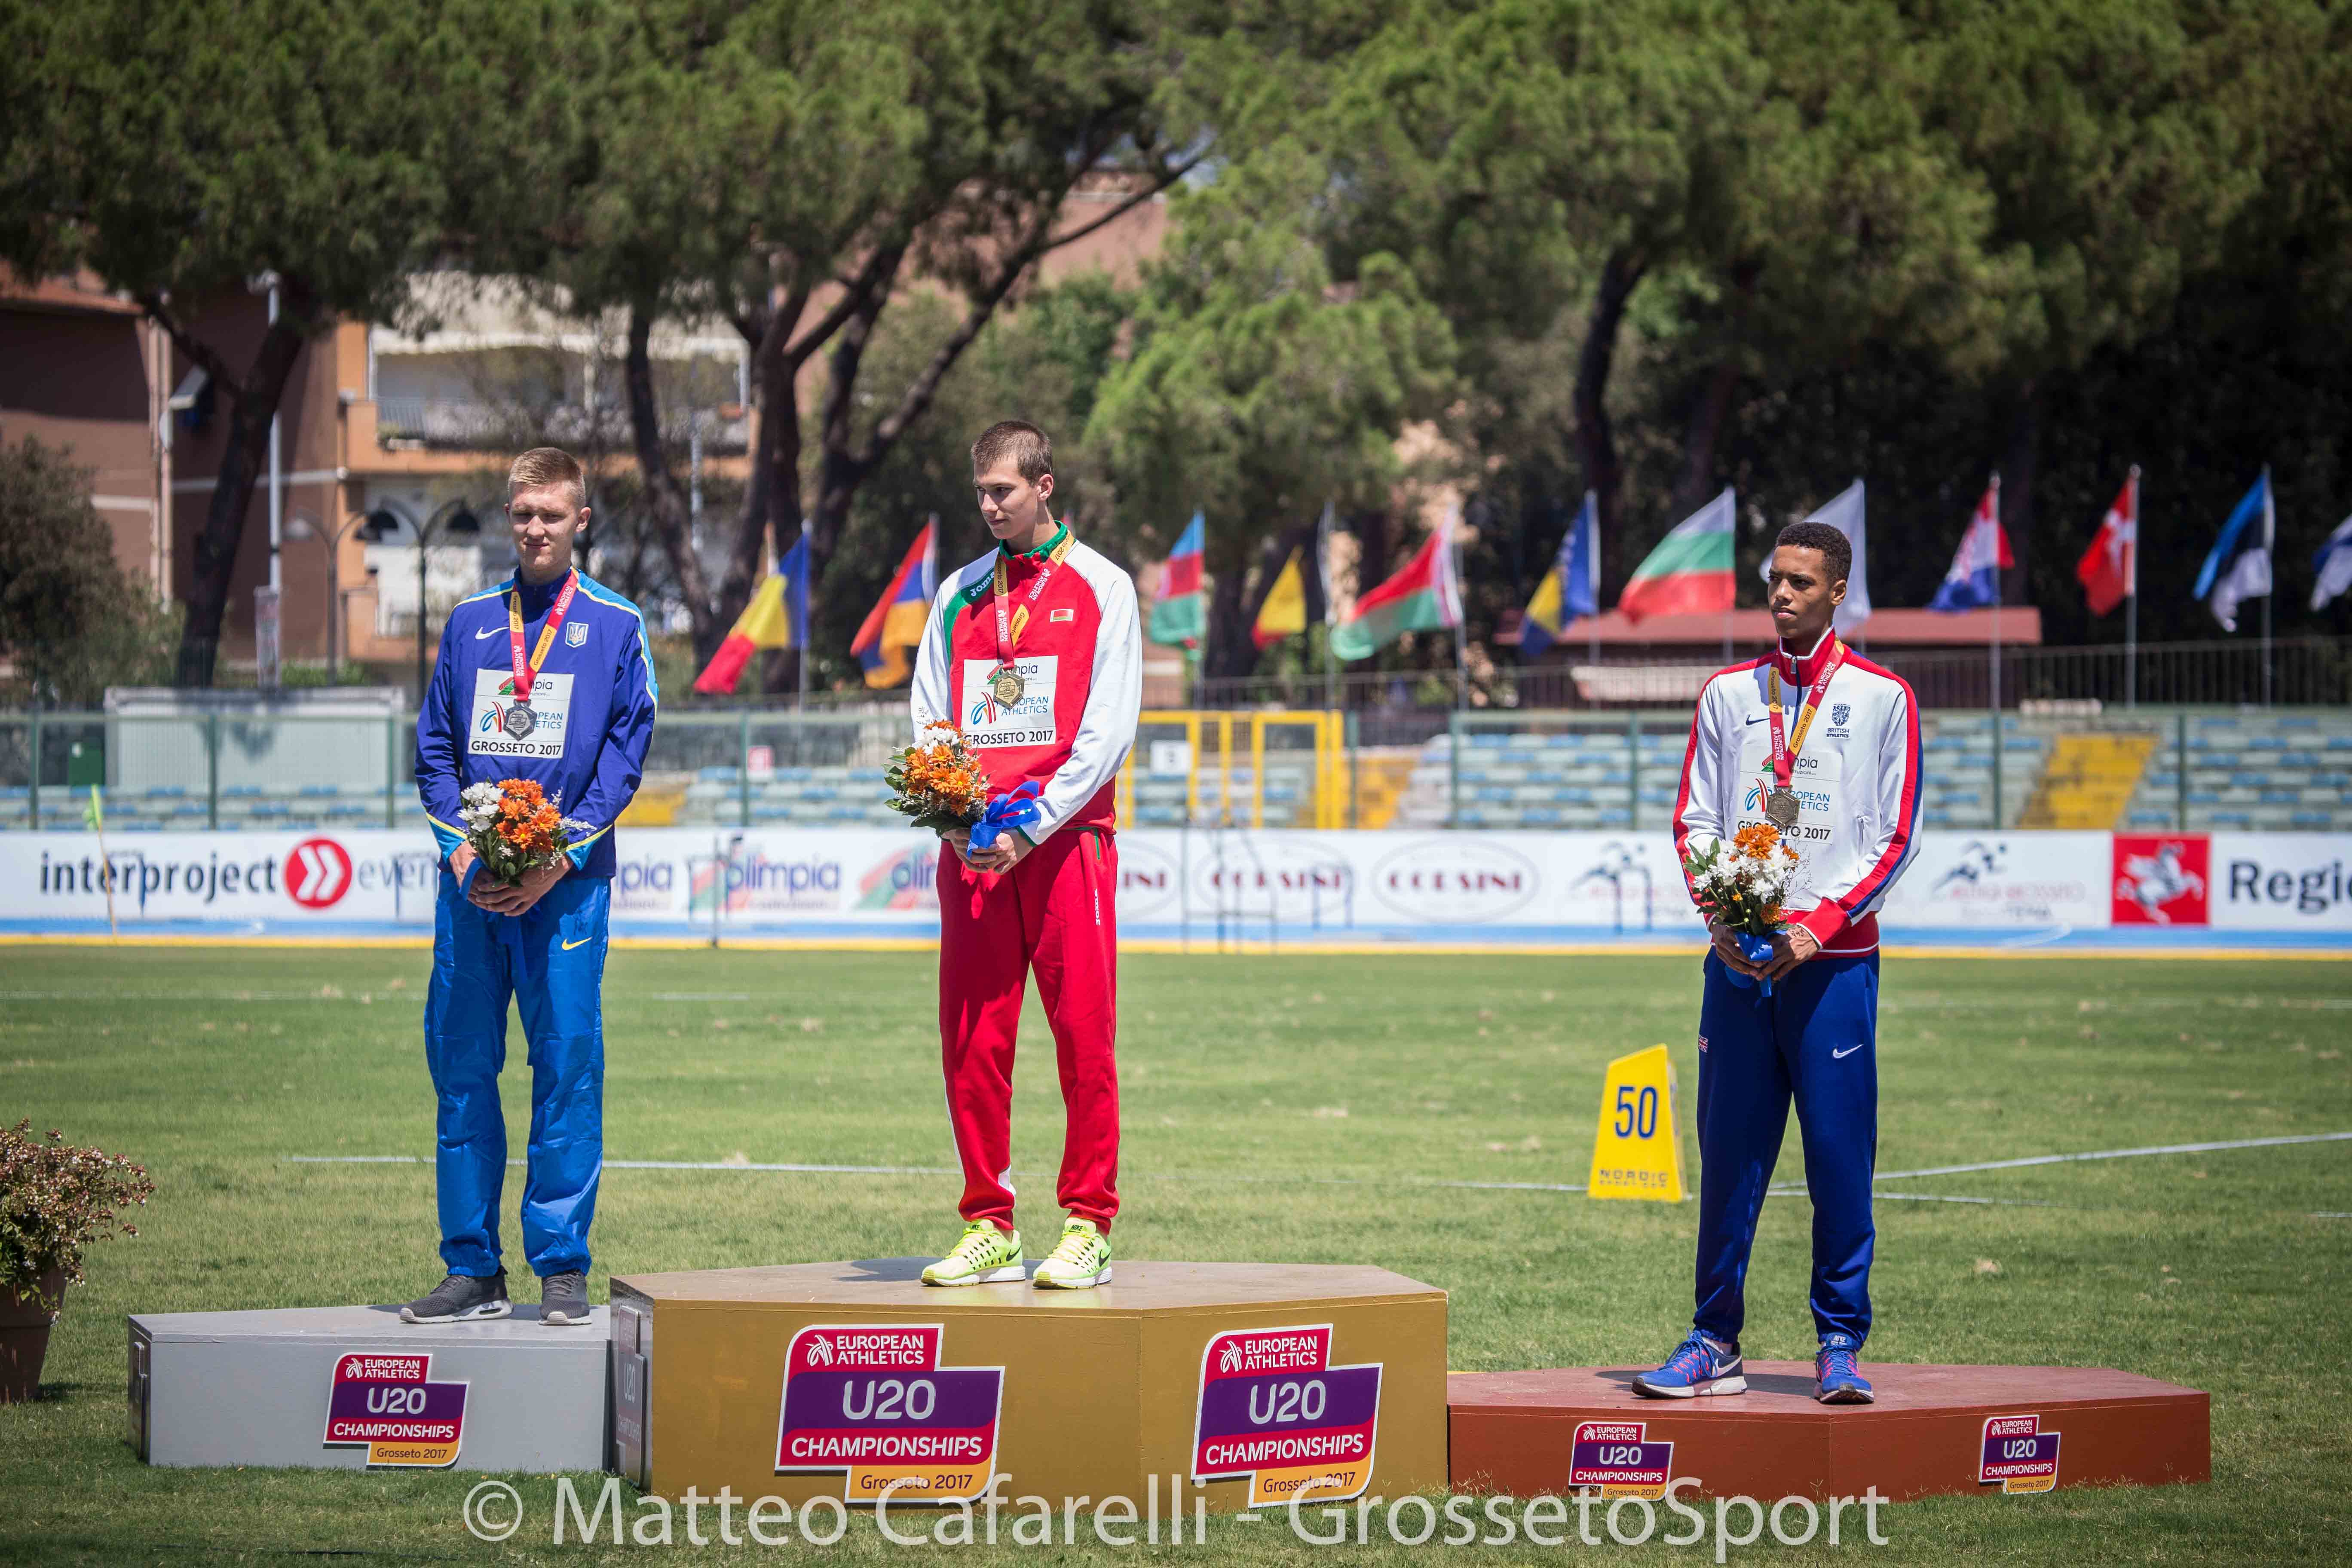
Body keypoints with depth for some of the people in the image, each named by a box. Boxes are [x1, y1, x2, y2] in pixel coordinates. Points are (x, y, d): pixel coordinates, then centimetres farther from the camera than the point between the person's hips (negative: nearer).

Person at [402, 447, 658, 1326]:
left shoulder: (615, 626, 5)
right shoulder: (470, 623, 14)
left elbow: (625, 754, -1)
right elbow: (434, 746, 12)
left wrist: (561, 855, -11)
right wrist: (461, 843, -4)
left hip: (566, 881, -3)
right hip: (471, 882, 3)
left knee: (567, 1067, -4)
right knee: (461, 1069, 3)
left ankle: (563, 1268, 2)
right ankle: (472, 1269, 9)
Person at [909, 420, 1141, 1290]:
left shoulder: (1100, 589, 4)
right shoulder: (959, 596, 16)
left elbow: (1108, 729, -4)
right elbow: (929, 722, 13)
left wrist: (1033, 826, -13)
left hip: (1068, 839, -4)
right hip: (972, 850, 4)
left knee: (1084, 1034, -5)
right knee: (971, 1039, 1)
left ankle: (1088, 1226, -2)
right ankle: (989, 1229, 6)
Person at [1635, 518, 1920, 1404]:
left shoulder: (1881, 698, 3)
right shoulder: (1730, 693, 12)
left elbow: (1896, 838, 0)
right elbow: (1694, 821, 10)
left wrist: (1817, 924, -11)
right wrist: (1726, 917, -6)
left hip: (1833, 958, -3)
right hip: (1739, 957, 3)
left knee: (1840, 1155, -4)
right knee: (1728, 1154, 2)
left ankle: (1840, 1346, 1)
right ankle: (1714, 1345, 7)